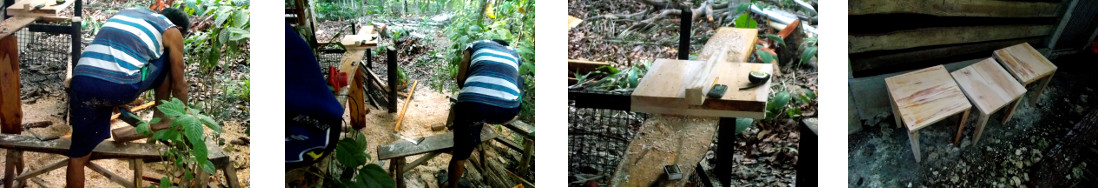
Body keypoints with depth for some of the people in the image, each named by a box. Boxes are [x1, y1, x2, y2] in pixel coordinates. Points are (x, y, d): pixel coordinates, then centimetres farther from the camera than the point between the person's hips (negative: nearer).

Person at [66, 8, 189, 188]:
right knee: (168, 60, 23)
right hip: (120, 87, -4)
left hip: (81, 81, 4)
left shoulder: (127, 12, 32)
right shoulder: (172, 32, 16)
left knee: (78, 155, 14)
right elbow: (179, 85, 21)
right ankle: (160, 119, 33)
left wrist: (115, 101, 54)